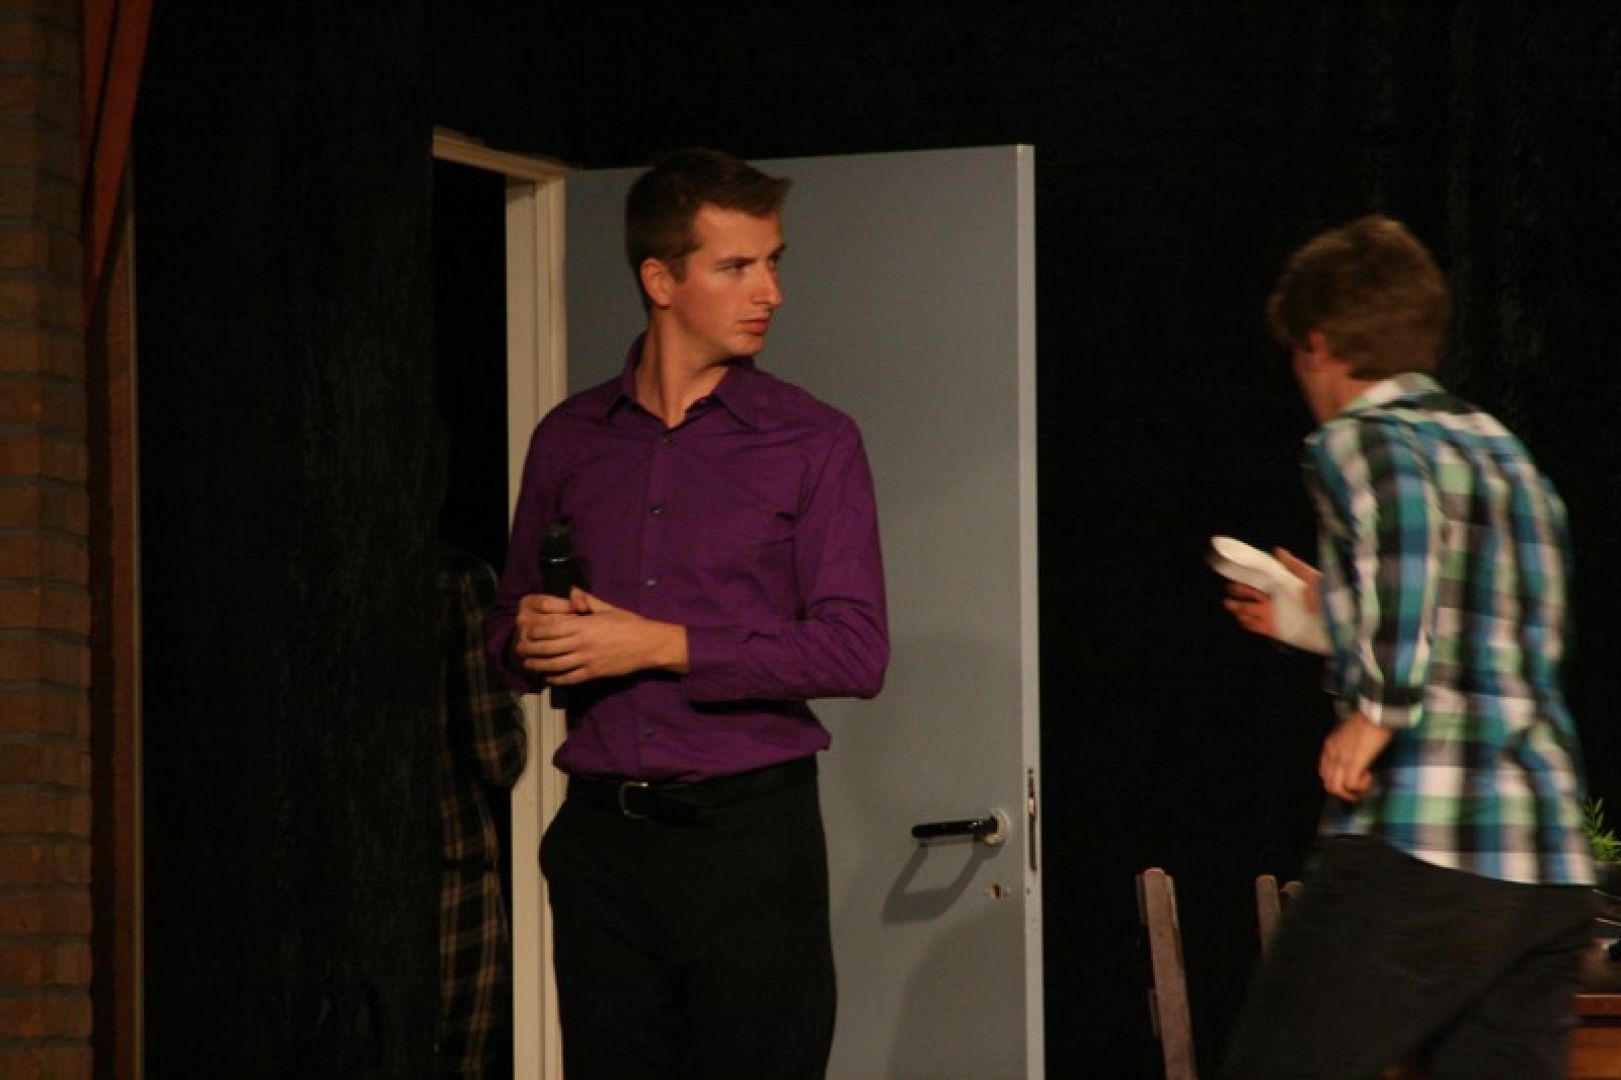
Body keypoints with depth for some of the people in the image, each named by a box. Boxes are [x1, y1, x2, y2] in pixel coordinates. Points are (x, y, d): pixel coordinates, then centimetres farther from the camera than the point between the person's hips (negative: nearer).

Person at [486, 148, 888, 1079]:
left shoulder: (813, 442, -1)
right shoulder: (571, 440, 9)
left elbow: (856, 652, -9)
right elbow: (513, 624, 18)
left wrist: (662, 646, -14)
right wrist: (530, 639, -6)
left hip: (749, 830, -3)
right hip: (601, 835, 3)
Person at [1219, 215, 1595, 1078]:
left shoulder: (1357, 441, -1)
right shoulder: (1505, 452, 22)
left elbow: (1410, 515, -26)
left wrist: (1376, 710, -24)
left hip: (1419, 847, -7)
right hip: (1553, 870, 7)